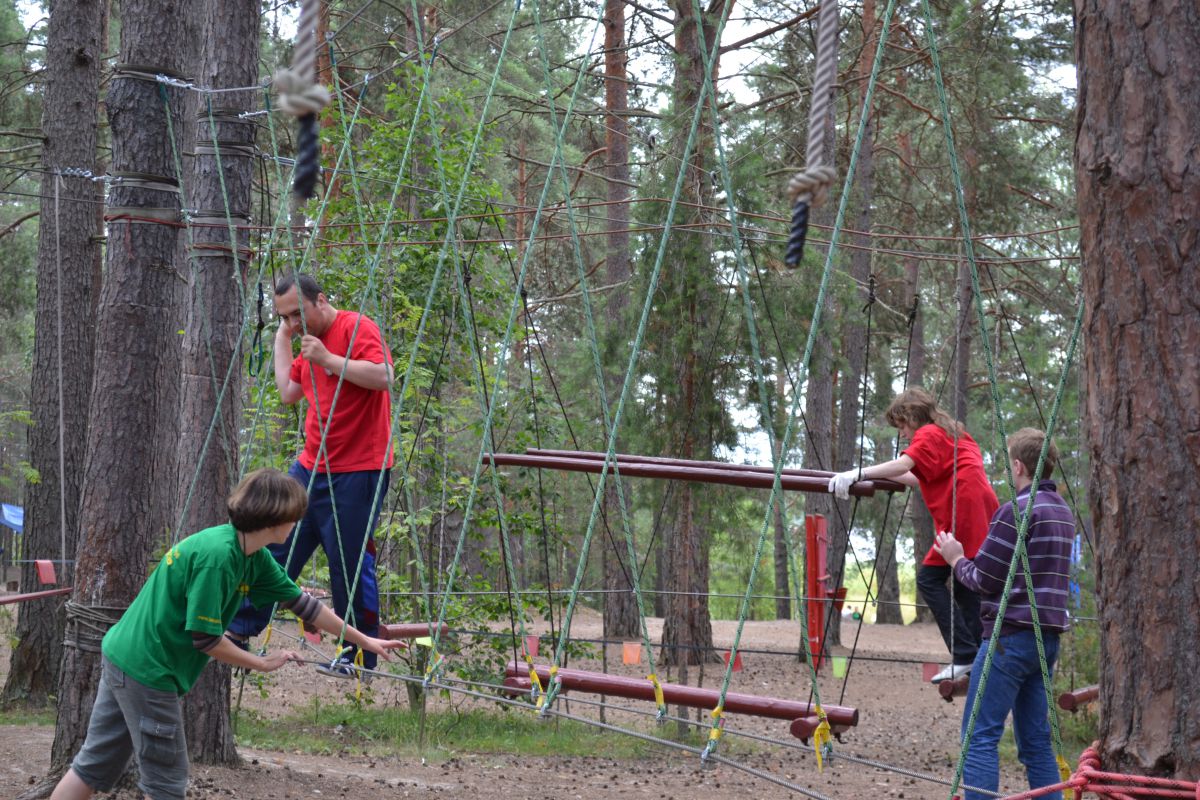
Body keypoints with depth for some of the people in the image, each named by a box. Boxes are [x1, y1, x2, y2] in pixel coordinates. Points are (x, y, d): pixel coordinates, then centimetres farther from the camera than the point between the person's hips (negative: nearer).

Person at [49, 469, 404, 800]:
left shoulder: (255, 558, 5)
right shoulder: (216, 554, -23)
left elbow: (301, 602, 15)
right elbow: (205, 638, -21)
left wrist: (364, 640, 21)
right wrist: (262, 663, -8)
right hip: (146, 670, -9)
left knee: (94, 767, 14)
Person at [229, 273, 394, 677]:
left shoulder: (357, 327, -11)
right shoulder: (309, 342, 16)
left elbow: (382, 376, -25)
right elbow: (288, 392, 24)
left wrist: (327, 360, -24)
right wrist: (281, 340, 20)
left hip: (356, 472, -8)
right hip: (311, 464, 9)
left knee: (350, 563, -4)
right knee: (275, 543, 9)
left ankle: (360, 657, 7)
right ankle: (239, 630, 17)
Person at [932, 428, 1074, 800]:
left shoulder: (1017, 510, -12)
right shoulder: (1063, 512, 15)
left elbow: (984, 579, -11)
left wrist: (956, 559, 7)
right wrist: (971, 557, 19)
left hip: (1011, 636, -8)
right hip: (1047, 636, 9)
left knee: (980, 736, -7)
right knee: (1035, 739, 10)